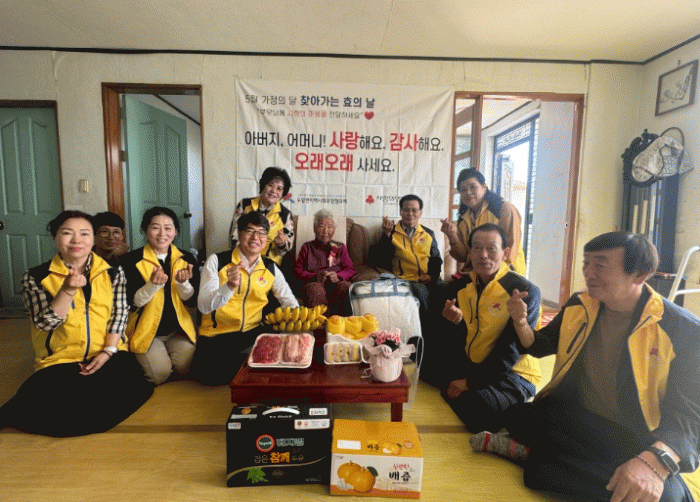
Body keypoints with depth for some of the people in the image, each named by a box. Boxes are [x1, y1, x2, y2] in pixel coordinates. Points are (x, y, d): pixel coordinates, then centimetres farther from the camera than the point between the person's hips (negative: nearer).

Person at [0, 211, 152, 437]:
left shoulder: (113, 273, 5)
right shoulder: (36, 277, 2)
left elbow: (119, 314, 3)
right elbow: (45, 323, -7)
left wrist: (108, 351, -9)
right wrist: (68, 290, -22)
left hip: (107, 354, 2)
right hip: (59, 360, -1)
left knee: (134, 389, -23)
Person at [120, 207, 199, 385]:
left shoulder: (186, 259, 2)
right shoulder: (131, 260, -5)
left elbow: (192, 301, -2)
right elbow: (134, 302, -10)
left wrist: (183, 282, -23)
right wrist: (153, 285, -29)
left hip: (178, 329, 2)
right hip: (145, 329, -2)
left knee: (186, 368, -18)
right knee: (159, 374, -19)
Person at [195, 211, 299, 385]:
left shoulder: (270, 268, 6)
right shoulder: (217, 261, -5)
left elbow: (289, 301, 8)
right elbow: (203, 306, -14)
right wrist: (230, 286, -32)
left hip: (253, 332, 3)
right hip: (216, 336, -2)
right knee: (212, 374, -27)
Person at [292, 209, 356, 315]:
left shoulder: (340, 247, 29)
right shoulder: (307, 247, 26)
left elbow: (351, 269, 17)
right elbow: (297, 270, 14)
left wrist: (338, 276, -6)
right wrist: (315, 277, -7)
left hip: (336, 282, 1)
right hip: (313, 282, -1)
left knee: (346, 288, -36)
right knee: (316, 290, -39)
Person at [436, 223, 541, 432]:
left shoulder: (525, 291, -14)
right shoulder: (459, 287, 3)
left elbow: (512, 349, -17)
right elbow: (457, 343, 6)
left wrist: (471, 381, -19)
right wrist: (454, 322, -19)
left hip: (510, 373, -6)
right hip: (469, 366, 6)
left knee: (478, 407, -35)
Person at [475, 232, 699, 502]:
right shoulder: (578, 306, 2)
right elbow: (540, 346, 12)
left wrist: (655, 461, -35)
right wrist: (521, 323, -11)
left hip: (638, 440, -2)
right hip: (573, 417, 3)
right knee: (517, 416, -24)